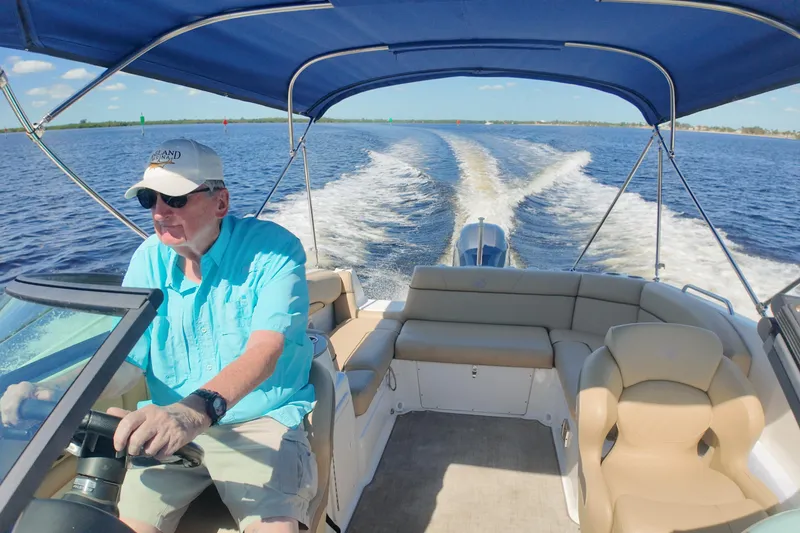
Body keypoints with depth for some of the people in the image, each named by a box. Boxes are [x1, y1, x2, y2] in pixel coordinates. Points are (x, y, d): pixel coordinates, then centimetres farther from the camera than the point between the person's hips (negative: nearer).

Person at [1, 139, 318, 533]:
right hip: (172, 424, 5)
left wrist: (198, 408, -45)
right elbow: (128, 361, 0)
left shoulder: (273, 250, -15)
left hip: (261, 422, -4)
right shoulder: (149, 261, 2)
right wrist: (62, 396, -19)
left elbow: (265, 350, -28)